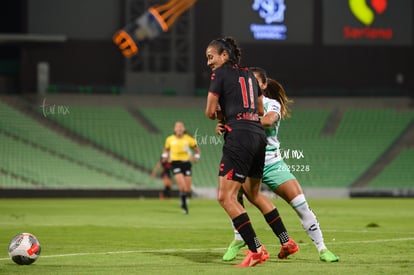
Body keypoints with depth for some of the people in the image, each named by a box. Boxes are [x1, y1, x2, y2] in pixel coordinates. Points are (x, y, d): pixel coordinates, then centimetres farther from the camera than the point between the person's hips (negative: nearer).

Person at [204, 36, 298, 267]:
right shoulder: (249, 74, 20)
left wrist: (220, 114, 20)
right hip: (259, 135, 8)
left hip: (239, 136, -8)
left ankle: (257, 250, -15)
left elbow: (210, 112, -1)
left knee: (226, 197, -9)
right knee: (253, 193, 25)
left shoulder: (221, 74, -1)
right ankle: (286, 240, 26)